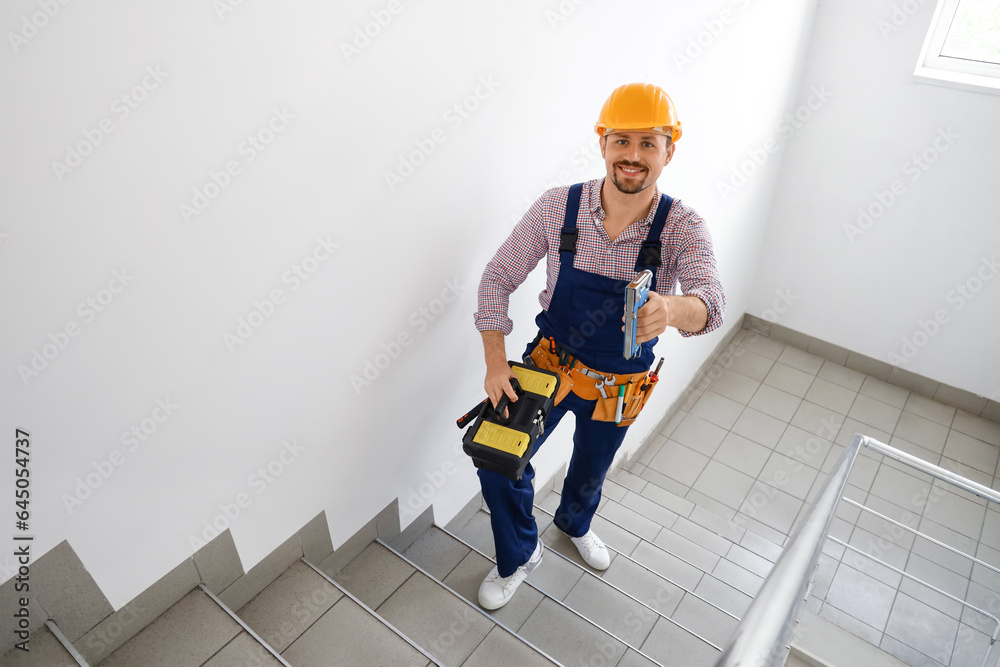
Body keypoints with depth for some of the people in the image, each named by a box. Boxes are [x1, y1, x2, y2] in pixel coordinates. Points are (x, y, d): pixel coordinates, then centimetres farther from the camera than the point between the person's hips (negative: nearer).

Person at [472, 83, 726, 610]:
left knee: (590, 474, 24)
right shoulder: (557, 207, -19)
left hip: (618, 385, 1)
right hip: (550, 365, 0)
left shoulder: (682, 228, -19)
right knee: (498, 463, -7)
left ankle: (575, 524, 61)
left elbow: (710, 305, -35)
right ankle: (518, 556, 26)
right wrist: (495, 364, -18)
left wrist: (670, 308, -60)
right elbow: (497, 278, -11)